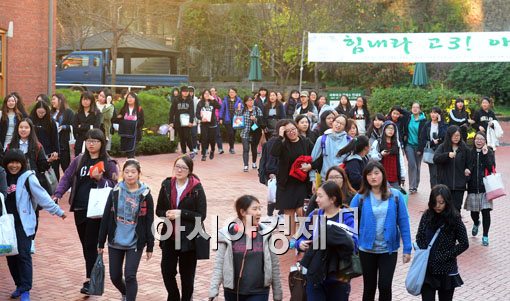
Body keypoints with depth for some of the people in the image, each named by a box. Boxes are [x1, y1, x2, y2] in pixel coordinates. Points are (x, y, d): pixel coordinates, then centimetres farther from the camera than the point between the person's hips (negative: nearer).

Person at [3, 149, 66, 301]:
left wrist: (57, 211, -5)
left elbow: (42, 196, -4)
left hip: (23, 223, -4)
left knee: (23, 255, -6)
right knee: (11, 255, 8)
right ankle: (19, 285, 22)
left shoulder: (28, 177, -5)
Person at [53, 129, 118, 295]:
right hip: (79, 208, 5)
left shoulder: (108, 163, -5)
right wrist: (58, 194, -8)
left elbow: (114, 185, -6)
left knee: (91, 244, -5)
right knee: (85, 244, 12)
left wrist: (100, 178, -23)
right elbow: (67, 178, 7)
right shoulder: (79, 160, 8)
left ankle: (89, 280, 0)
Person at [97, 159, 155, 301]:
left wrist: (150, 246, -1)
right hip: (115, 242, 3)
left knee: (130, 276, -10)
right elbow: (106, 218, 3)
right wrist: (100, 242, 4)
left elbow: (149, 222, -2)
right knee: (115, 277, 11)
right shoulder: (115, 192, -2)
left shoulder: (145, 195, -7)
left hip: (135, 243, -3)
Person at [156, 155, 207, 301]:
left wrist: (181, 213, -20)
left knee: (187, 273, 8)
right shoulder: (167, 185, 3)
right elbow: (159, 210, 8)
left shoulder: (197, 188, -9)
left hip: (189, 237, -3)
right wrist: (167, 214, -14)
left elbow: (201, 215, -10)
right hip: (169, 236, 3)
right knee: (167, 270, 3)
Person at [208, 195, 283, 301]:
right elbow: (219, 265, -5)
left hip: (259, 292, 0)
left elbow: (274, 265, 4)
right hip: (232, 292, 0)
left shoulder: (266, 234, -2)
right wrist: (213, 292, -12)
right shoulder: (227, 235, -5)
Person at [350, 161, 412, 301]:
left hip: (389, 249, -1)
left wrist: (407, 249, -6)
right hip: (367, 249, 1)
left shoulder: (395, 195, -6)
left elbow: (403, 222, -4)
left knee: (385, 286, -4)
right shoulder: (361, 197, -6)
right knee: (369, 287, 13)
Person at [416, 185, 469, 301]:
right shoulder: (427, 216, 0)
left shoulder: (454, 219, -8)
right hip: (427, 269, 2)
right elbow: (419, 237, 11)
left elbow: (464, 244, -6)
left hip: (446, 271, -2)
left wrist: (446, 256, -12)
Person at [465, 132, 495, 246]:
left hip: (485, 186, -2)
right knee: (474, 211, 9)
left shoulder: (489, 153, 1)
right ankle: (476, 223, 44)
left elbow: (492, 168, -12)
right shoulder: (470, 152, 4)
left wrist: (486, 155, -18)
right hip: (473, 186, 2)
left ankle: (485, 236, 6)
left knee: (485, 211, -6)